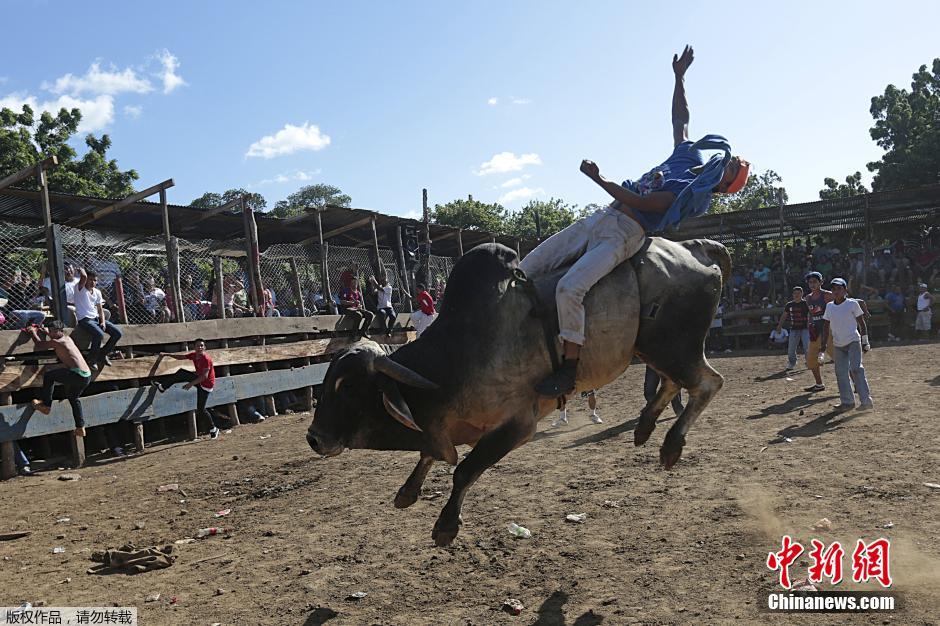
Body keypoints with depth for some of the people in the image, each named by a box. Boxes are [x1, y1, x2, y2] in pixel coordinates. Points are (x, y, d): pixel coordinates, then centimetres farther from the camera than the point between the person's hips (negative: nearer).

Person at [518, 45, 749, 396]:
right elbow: (680, 118, 31)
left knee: (569, 287, -31)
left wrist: (599, 179, -16)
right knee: (529, 267, 0)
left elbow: (639, 203, -17)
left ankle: (569, 370, -21)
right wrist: (679, 77, 31)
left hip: (623, 235, -9)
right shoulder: (689, 158, 16)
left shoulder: (697, 194, -9)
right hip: (600, 219, 9)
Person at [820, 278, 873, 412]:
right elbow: (827, 326, 13)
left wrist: (865, 341, -2)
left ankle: (866, 400, -15)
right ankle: (847, 401, 13)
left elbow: (861, 323, 0)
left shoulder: (852, 304, -4)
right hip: (837, 345, 5)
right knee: (841, 373, 4)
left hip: (853, 342, -5)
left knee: (856, 369, -17)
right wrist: (824, 346, 11)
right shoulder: (829, 306, 8)